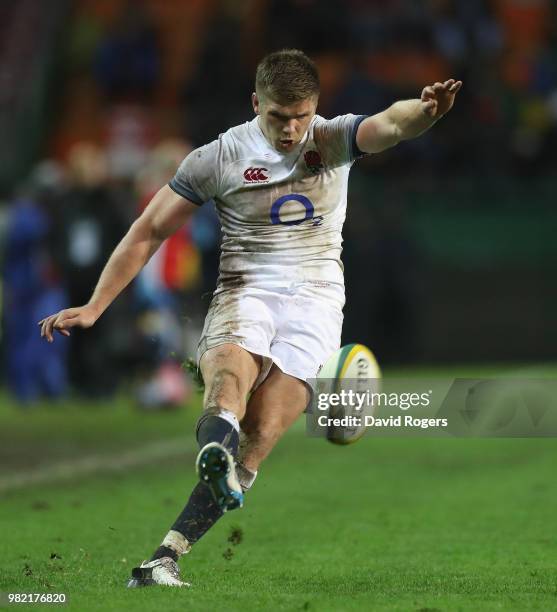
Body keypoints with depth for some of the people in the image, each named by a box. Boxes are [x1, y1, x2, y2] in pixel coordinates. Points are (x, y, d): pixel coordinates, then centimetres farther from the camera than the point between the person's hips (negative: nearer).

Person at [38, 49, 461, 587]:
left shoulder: (335, 139, 3)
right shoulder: (217, 158, 1)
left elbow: (390, 124, -18)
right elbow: (149, 231, 6)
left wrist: (425, 111, -43)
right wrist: (93, 308, 1)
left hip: (314, 297, 0)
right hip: (244, 292, 0)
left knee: (260, 435, -19)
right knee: (229, 370, -36)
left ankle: (166, 557, -20)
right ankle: (216, 447, -70)